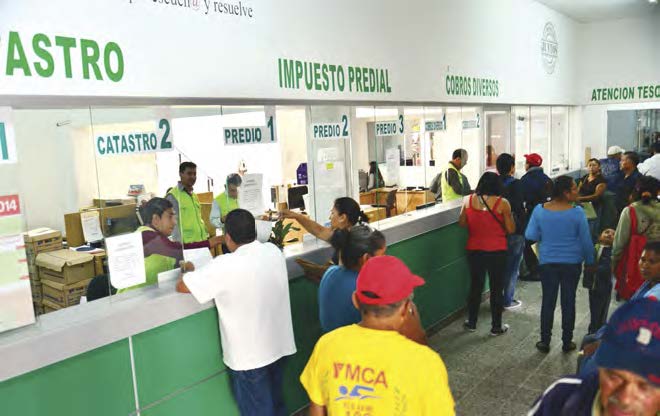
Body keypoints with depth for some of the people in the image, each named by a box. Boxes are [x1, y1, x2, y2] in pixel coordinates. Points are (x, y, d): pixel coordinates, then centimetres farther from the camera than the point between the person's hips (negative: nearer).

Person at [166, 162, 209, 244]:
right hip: (186, 244, -7)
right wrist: (180, 242, -16)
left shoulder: (194, 195, 17)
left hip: (201, 242, 7)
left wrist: (206, 236, 15)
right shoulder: (172, 196, -5)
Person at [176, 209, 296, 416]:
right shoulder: (274, 251, -6)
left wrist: (190, 272, 8)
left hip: (250, 356, -5)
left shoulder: (224, 266, -24)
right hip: (280, 346, 6)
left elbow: (181, 286, -13)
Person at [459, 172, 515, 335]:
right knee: (496, 288, 10)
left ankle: (471, 323, 27)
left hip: (474, 250, 3)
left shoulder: (469, 200, -6)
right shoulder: (502, 203, -13)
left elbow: (462, 223, 6)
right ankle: (496, 326, 20)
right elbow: (511, 229, -8)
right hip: (497, 251, -3)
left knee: (475, 285, 16)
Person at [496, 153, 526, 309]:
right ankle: (507, 300, 11)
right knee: (512, 267, 6)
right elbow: (519, 209, -18)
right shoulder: (515, 184, -14)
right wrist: (524, 229, -9)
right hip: (515, 231, -5)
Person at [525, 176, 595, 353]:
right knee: (568, 302, 12)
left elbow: (530, 235, -5)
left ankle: (545, 342, 17)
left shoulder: (540, 210, -10)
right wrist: (590, 262, 8)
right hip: (572, 263, -1)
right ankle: (567, 342, 22)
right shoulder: (577, 212, -14)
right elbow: (586, 241, -7)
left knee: (548, 302, 11)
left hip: (548, 263, 1)